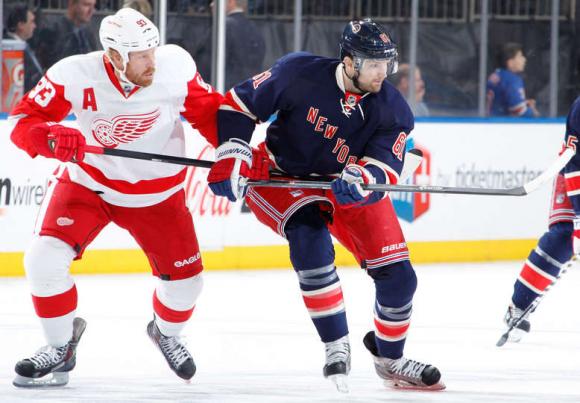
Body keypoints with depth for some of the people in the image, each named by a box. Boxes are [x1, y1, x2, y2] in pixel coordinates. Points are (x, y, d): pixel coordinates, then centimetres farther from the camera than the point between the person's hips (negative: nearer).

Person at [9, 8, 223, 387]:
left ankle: (166, 332, 41)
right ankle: (61, 348, 7)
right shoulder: (75, 75, -26)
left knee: (185, 280, 5)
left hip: (157, 192, 1)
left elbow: (207, 109, -5)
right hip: (88, 181, -1)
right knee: (45, 260, -18)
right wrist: (49, 137, -42)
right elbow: (25, 120, -21)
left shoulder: (176, 64, -21)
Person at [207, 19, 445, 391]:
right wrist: (232, 155, -24)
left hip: (349, 188, 3)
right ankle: (337, 347, -19)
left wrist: (363, 179, -47)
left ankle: (390, 359, 24)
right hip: (282, 176, -3)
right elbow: (240, 103, -14)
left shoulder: (393, 110, -16)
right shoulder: (298, 74, -24)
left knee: (397, 276, -3)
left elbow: (385, 169, -24)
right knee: (311, 241, -33)